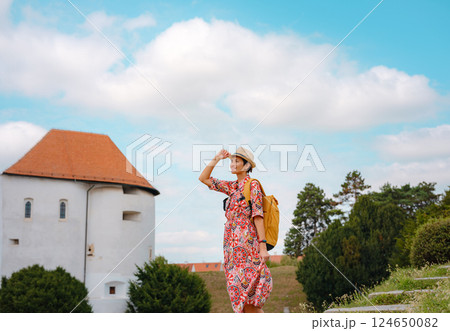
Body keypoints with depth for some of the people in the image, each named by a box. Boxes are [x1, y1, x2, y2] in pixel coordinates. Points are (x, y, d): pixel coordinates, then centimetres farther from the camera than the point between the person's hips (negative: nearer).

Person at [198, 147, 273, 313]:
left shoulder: (252, 185, -3)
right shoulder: (232, 187, 17)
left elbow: (258, 216, -11)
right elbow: (203, 178, 24)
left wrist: (263, 246, -17)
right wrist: (216, 159, 15)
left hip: (246, 242, -7)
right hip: (232, 245, 7)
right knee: (241, 298, 3)